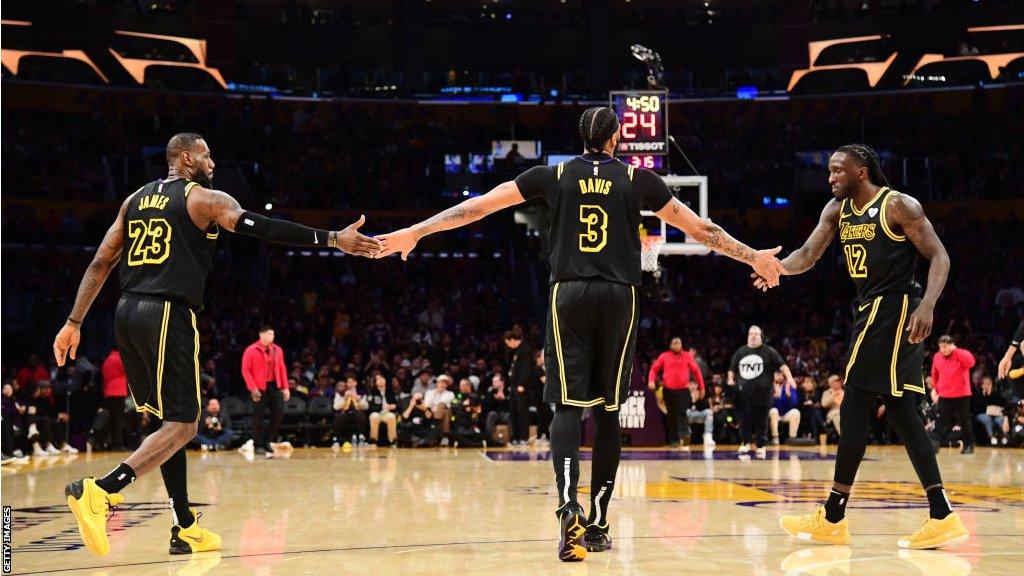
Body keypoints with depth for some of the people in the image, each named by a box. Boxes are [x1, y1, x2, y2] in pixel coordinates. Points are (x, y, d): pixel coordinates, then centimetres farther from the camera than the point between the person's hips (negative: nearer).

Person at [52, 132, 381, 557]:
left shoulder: (135, 199, 19)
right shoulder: (205, 199, 1)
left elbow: (101, 263, 15)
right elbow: (267, 229, -10)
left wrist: (74, 322, 17)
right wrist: (334, 240, -12)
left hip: (127, 314, 8)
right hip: (168, 315, -7)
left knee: (169, 420, 15)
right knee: (182, 425, -6)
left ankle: (186, 529, 14)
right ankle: (98, 491, -25)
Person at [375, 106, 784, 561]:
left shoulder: (554, 175, 9)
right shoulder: (637, 179, 8)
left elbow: (478, 205, 8)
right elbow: (699, 228, 11)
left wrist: (414, 232, 13)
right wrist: (754, 257, 22)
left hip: (569, 296, 0)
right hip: (618, 299, 0)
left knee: (568, 406, -3)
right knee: (607, 411, 9)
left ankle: (569, 508, -27)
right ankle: (598, 523, 12)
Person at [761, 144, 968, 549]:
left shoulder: (898, 205, -11)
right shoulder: (837, 210, 12)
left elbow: (939, 256, -13)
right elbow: (809, 254, 4)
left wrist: (927, 304, -28)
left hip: (893, 309, -9)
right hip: (872, 312, 9)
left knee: (855, 409, -9)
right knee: (900, 414, 7)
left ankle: (832, 518, -3)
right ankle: (942, 518, 7)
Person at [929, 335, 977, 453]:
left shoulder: (961, 355, -10)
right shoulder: (937, 357, 3)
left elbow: (971, 362, -32)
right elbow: (935, 375, 19)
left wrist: (955, 350, -28)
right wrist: (937, 388, 15)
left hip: (961, 395, -3)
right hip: (944, 396, 3)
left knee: (964, 421, 5)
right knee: (942, 421, -2)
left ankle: (968, 445, 16)